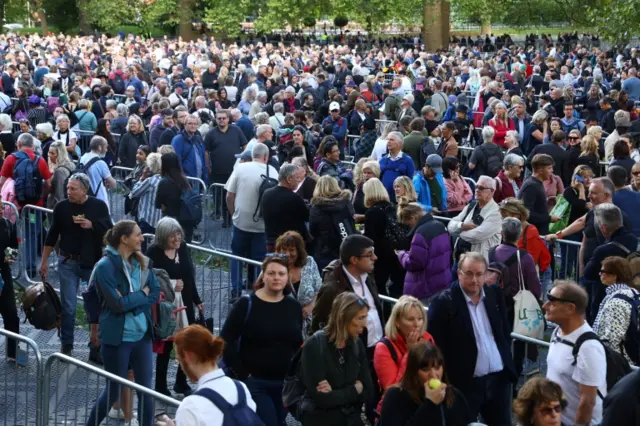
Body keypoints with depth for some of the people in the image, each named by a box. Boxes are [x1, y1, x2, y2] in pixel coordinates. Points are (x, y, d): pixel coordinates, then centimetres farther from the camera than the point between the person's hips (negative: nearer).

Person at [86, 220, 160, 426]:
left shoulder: (141, 262, 5)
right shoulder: (105, 266, -15)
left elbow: (155, 293, 1)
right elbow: (118, 303, -21)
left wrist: (131, 300, -13)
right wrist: (142, 294, -9)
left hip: (142, 335, 6)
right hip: (117, 338, -6)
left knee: (145, 388, 9)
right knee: (114, 390, 8)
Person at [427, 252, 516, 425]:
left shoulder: (495, 294, 4)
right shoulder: (444, 302, -13)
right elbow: (434, 345, -13)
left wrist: (507, 362, 10)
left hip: (498, 378, 5)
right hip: (464, 383, -5)